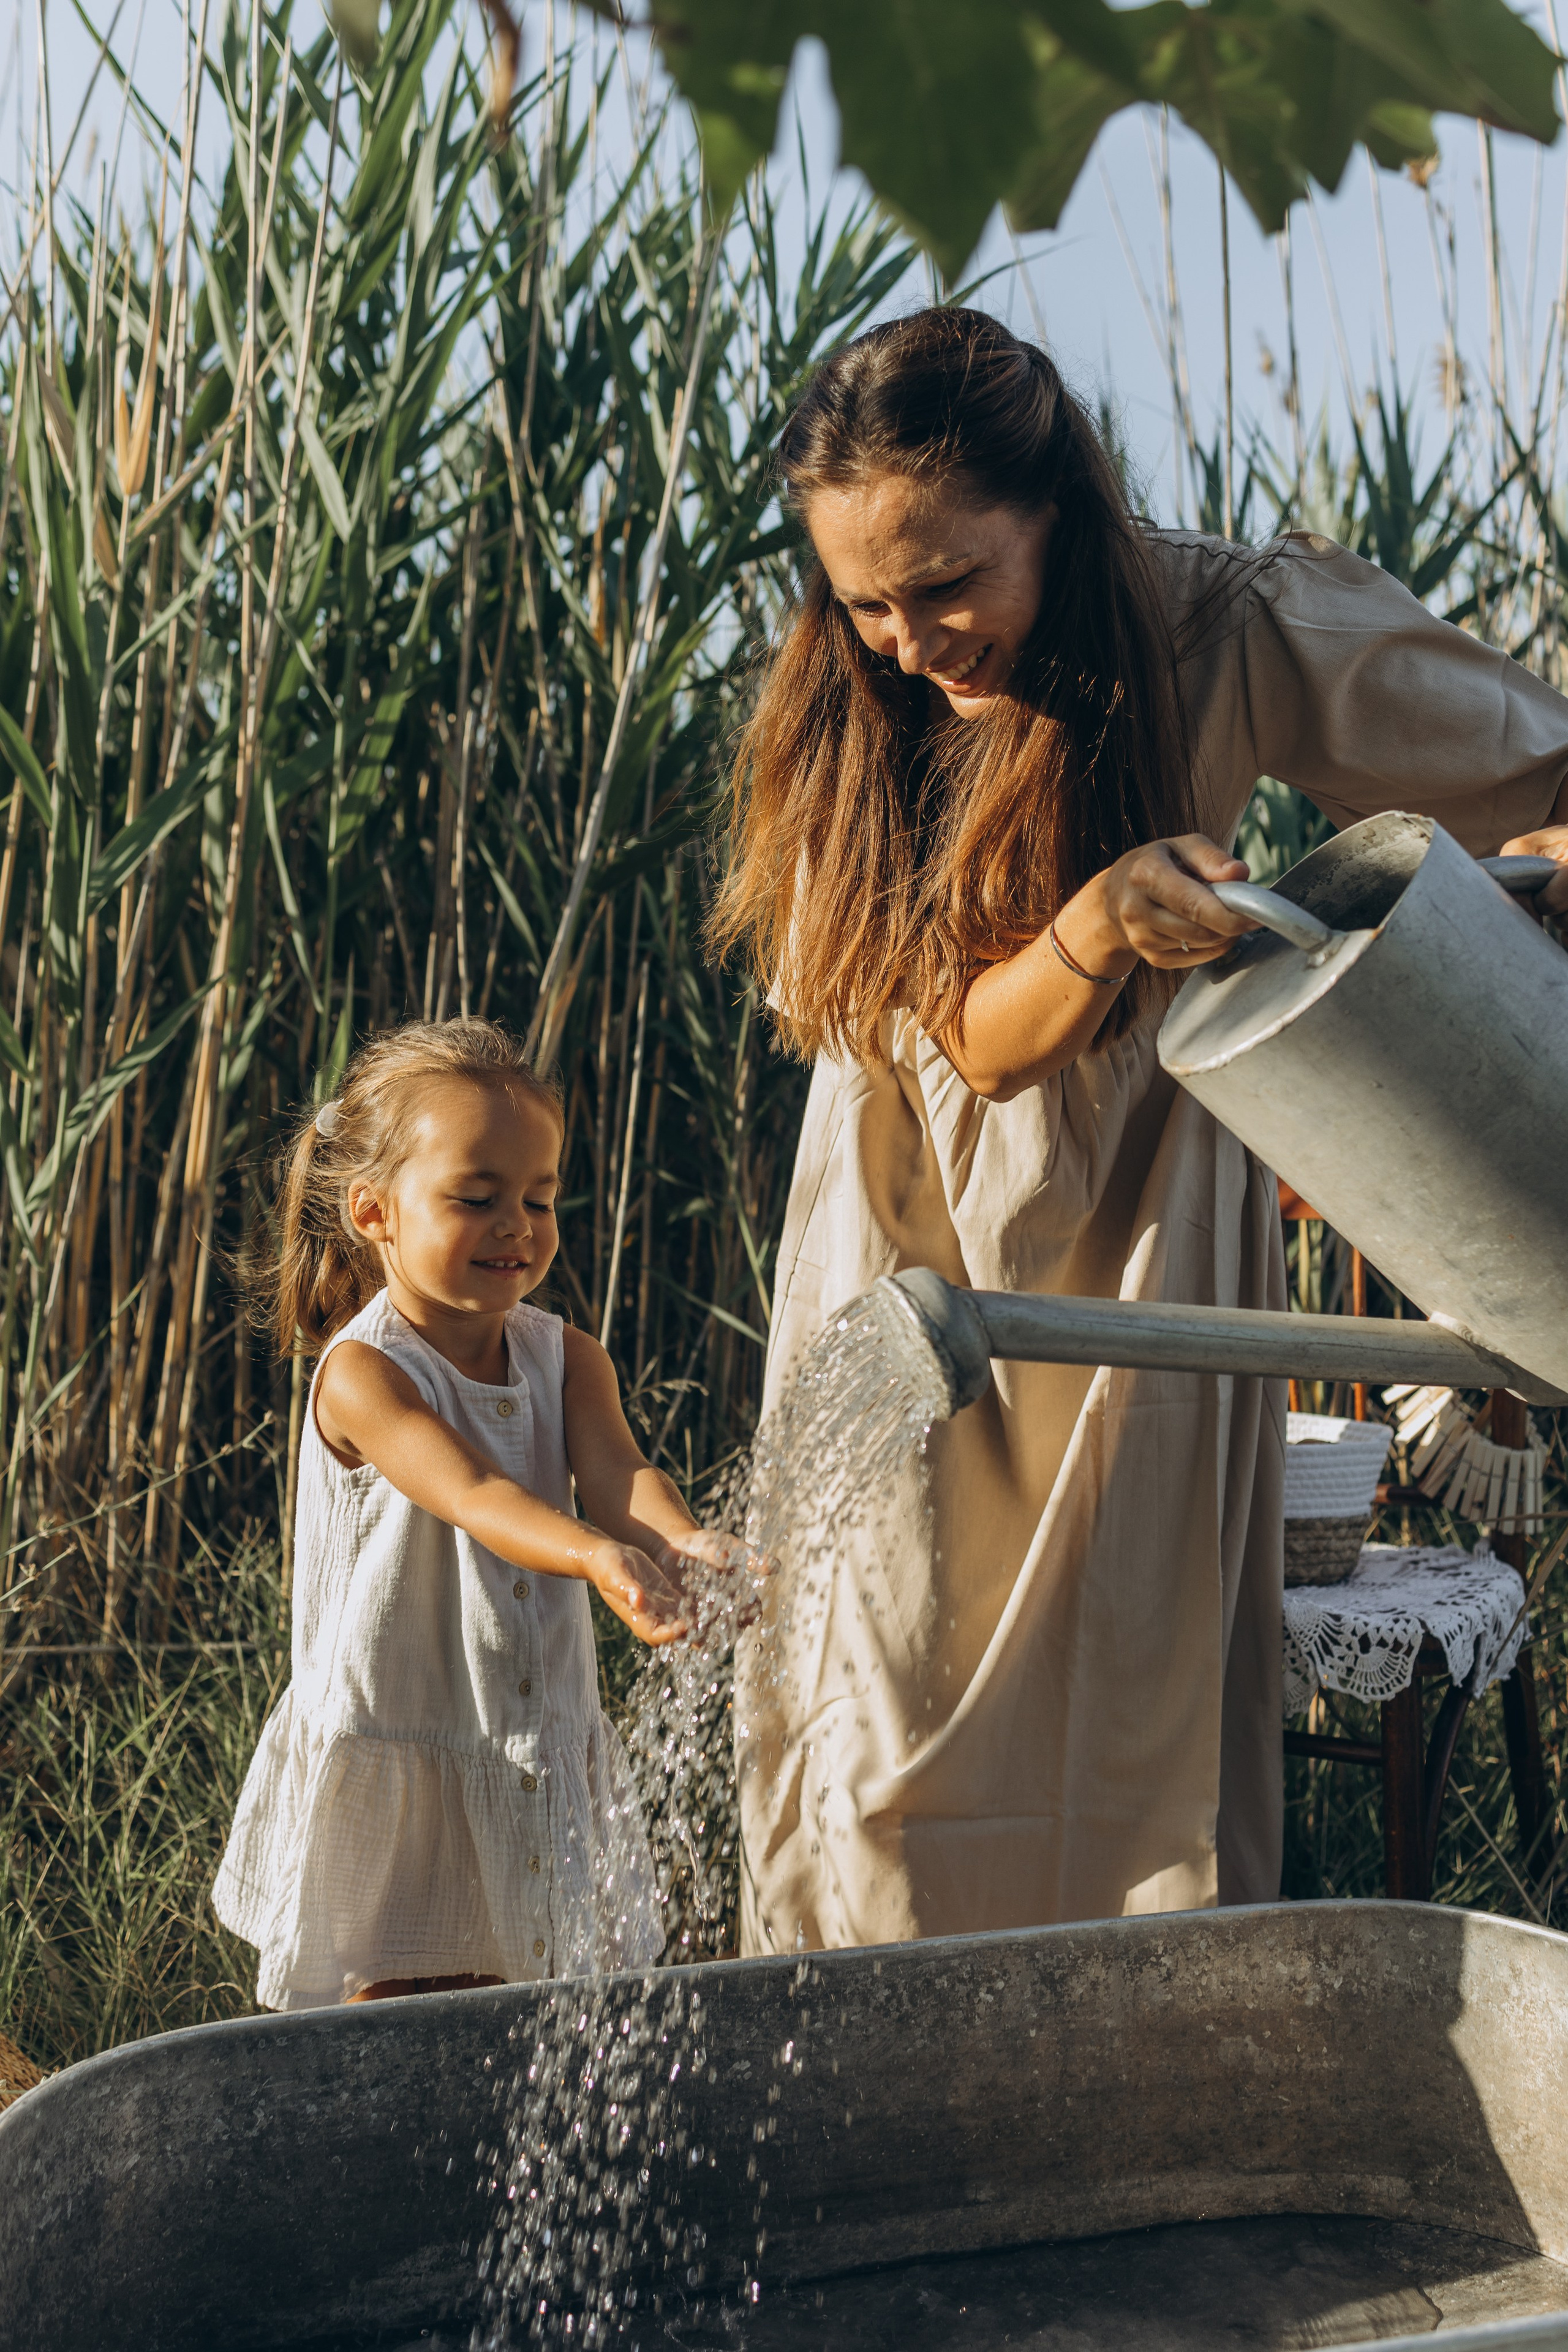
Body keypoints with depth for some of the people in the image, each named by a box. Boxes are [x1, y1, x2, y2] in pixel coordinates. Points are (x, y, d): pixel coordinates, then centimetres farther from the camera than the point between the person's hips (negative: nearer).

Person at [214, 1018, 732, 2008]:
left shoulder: (567, 1359, 2)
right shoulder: (360, 1375, -16)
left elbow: (615, 1473, -16)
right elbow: (472, 1494, -31)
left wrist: (681, 1539, -39)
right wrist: (600, 1555, -50)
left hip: (545, 1766, 5)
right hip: (395, 1773, -5)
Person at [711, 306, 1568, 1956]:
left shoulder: (1238, 635, -16)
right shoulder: (850, 716, -10)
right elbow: (974, 1039, -12)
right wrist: (1101, 925, -33)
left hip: (1134, 1256, -2)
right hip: (909, 1249, 2)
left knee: (1138, 1709, 2)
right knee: (884, 1709, 5)